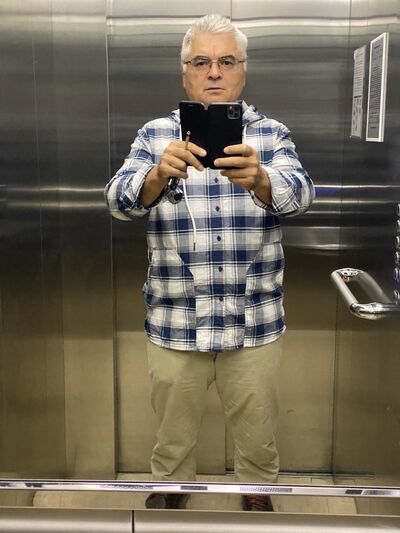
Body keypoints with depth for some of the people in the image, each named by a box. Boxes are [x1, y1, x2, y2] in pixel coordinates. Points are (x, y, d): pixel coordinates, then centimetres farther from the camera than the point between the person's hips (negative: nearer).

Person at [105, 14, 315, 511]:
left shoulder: (272, 134, 0)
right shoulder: (155, 134, -1)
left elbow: (298, 194, -18)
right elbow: (120, 200, -15)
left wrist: (257, 179, -41)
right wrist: (160, 174, -37)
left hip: (254, 321, 0)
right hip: (174, 321, 0)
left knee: (258, 430, 17)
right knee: (172, 429, 18)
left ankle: (257, 491, 44)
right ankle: (168, 489, 45)